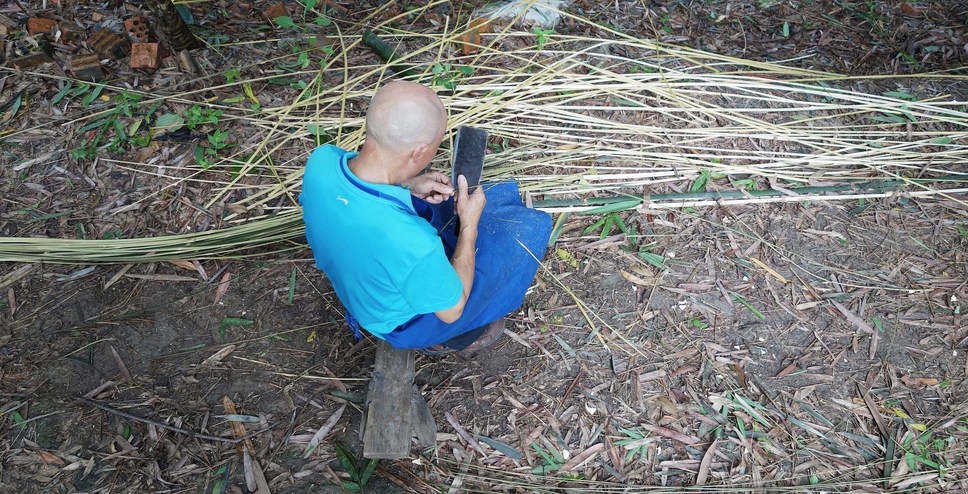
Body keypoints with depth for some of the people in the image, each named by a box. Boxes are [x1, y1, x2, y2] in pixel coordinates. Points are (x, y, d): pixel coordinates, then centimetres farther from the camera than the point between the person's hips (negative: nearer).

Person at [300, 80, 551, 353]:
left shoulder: (321, 159, -26)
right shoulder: (412, 245, -44)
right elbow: (451, 310, -23)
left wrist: (407, 186, -12)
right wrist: (469, 226, -17)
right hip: (403, 323, -6)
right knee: (530, 227, 5)